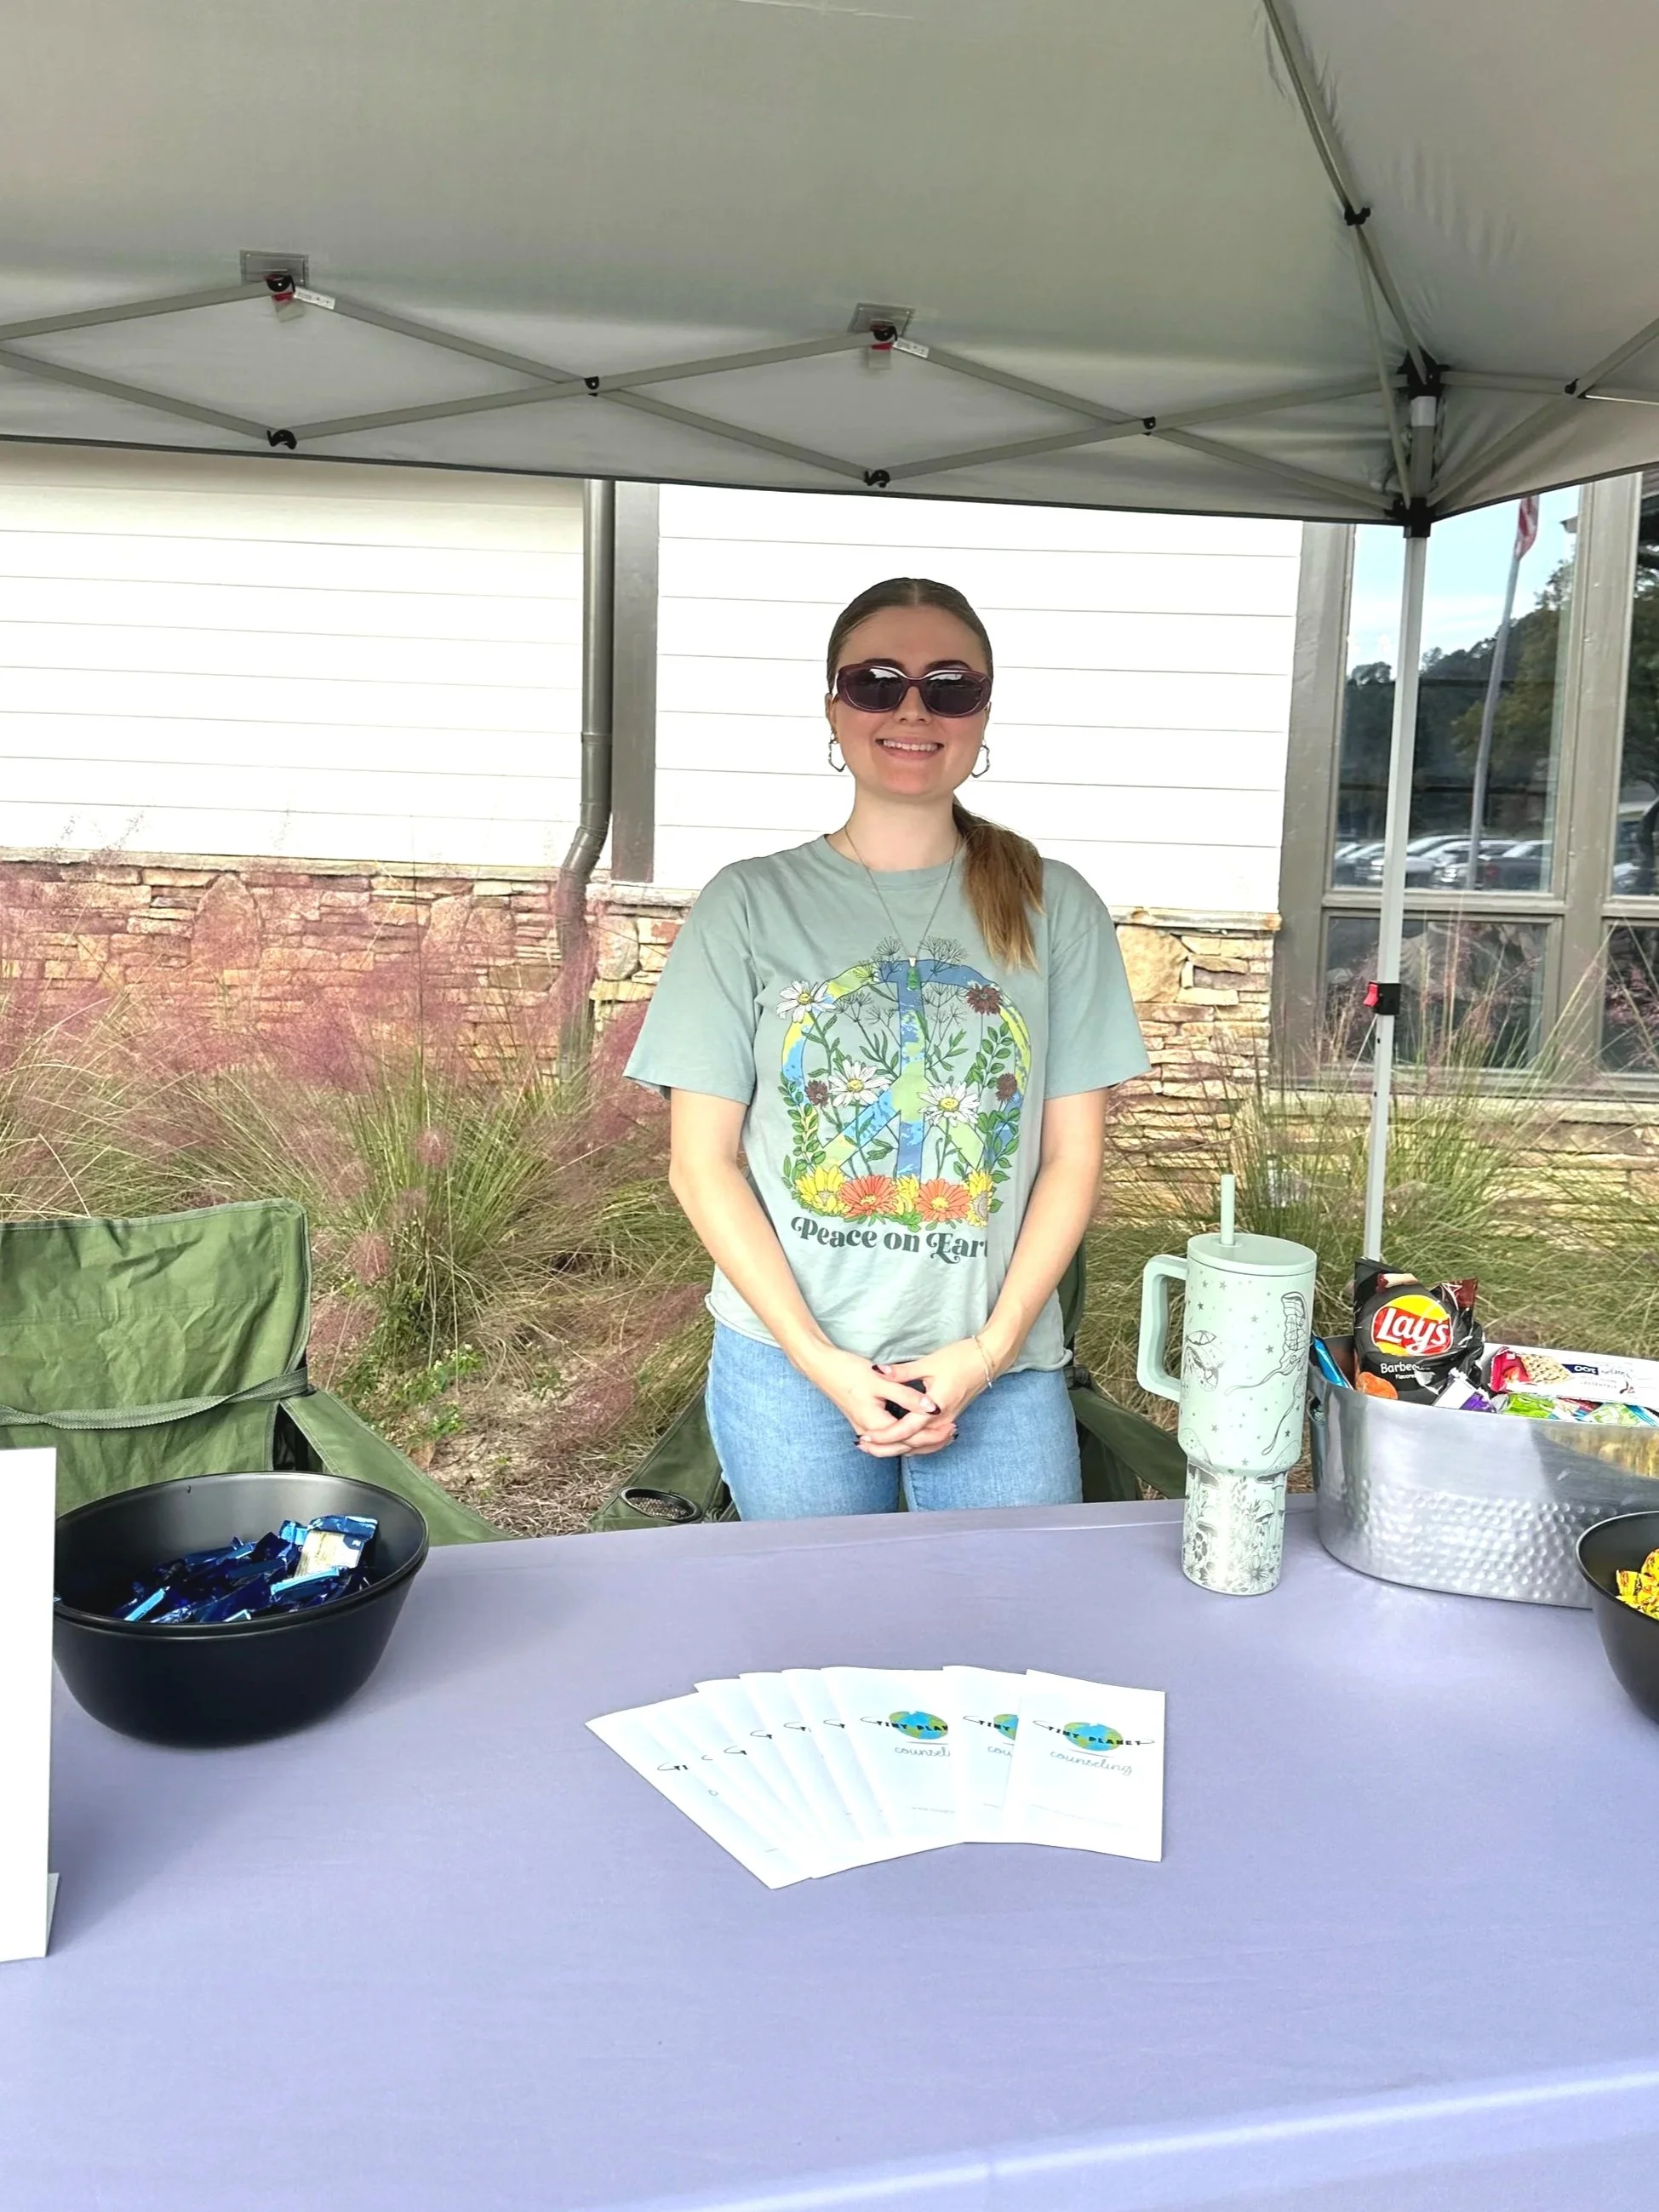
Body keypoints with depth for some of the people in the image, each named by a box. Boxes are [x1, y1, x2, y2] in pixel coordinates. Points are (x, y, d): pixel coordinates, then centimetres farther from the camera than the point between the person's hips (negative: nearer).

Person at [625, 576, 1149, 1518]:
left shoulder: (1055, 909, 2)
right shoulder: (750, 904, -1)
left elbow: (1073, 1158, 2)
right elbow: (703, 1164, -3)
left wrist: (989, 1351, -8)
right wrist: (819, 1360, -10)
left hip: (1003, 1369, 1)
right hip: (789, 1367, 0)